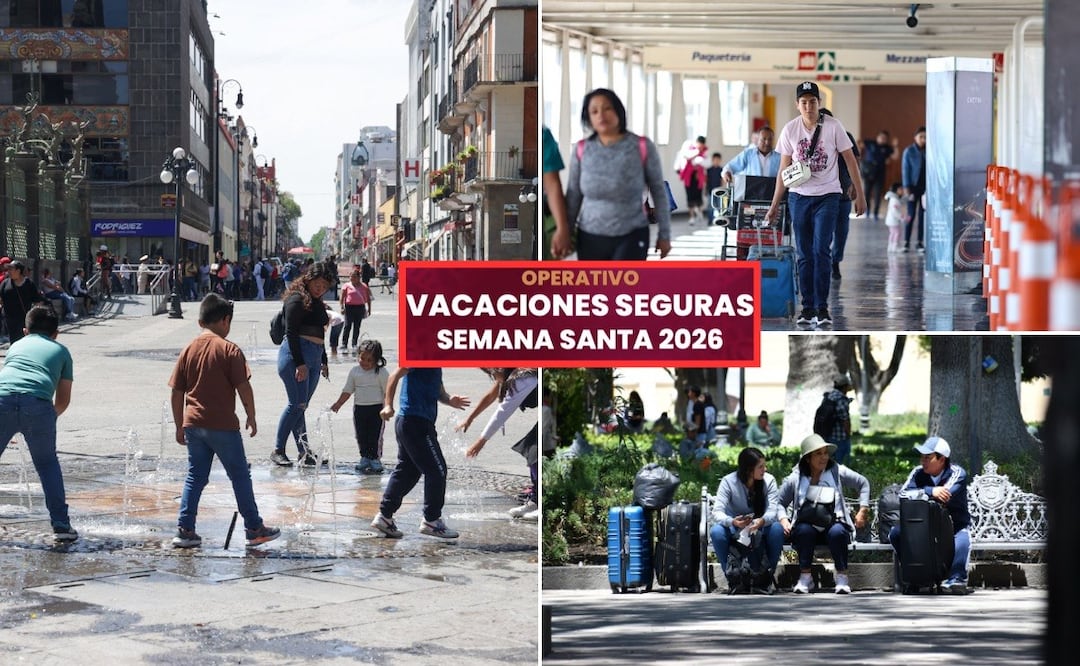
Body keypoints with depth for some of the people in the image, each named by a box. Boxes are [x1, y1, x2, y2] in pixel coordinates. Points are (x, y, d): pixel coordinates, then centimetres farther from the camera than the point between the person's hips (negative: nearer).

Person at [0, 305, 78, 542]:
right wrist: (51, 416, 49)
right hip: (38, 404, -1)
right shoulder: (60, 350, 29)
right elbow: (63, 400, 29)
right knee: (47, 464, 19)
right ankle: (61, 525, 17)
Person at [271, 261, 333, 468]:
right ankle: (278, 450, -7)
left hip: (313, 358, 9)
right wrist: (299, 363, -19)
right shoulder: (297, 299, -8)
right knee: (297, 404, -12)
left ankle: (304, 453, 7)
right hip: (295, 357, -9)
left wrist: (324, 361, 25)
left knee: (300, 406, 9)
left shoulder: (317, 303, 20)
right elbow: (291, 333, -14)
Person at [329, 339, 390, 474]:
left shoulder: (381, 372, -7)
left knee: (374, 436, -3)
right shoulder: (354, 371, 5)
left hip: (376, 408, -4)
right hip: (359, 408, 4)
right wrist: (338, 405, 8)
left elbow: (387, 391, -6)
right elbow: (347, 390, 11)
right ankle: (364, 458, 22)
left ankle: (375, 459, 7)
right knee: (361, 436, 9)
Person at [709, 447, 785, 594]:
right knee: (716, 531, -32)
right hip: (735, 531, -1)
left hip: (761, 528, 1)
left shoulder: (769, 480, -9)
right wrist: (732, 522, -46)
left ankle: (766, 577, -17)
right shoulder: (728, 482, -14)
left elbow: (773, 510, -21)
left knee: (777, 529, -32)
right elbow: (717, 512, -23)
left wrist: (762, 520, -46)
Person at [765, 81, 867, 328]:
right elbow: (784, 170, 8)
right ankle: (808, 308, 9)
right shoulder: (789, 130, 1)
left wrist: (860, 195, -2)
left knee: (821, 251, -11)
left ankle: (822, 308, -6)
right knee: (804, 254, 4)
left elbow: (850, 161, 0)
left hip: (827, 196, -3)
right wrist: (775, 204, 8)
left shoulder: (833, 126, -6)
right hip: (799, 197, 3)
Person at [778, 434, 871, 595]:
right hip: (807, 526, 0)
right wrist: (783, 520, -8)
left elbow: (863, 483, 14)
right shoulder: (795, 479, 3)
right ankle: (805, 577, -24)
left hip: (833, 524, 0)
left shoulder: (837, 472, 3)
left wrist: (863, 510, 7)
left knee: (837, 532, -36)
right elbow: (780, 503, 11)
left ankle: (842, 578, -23)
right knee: (804, 530, -36)